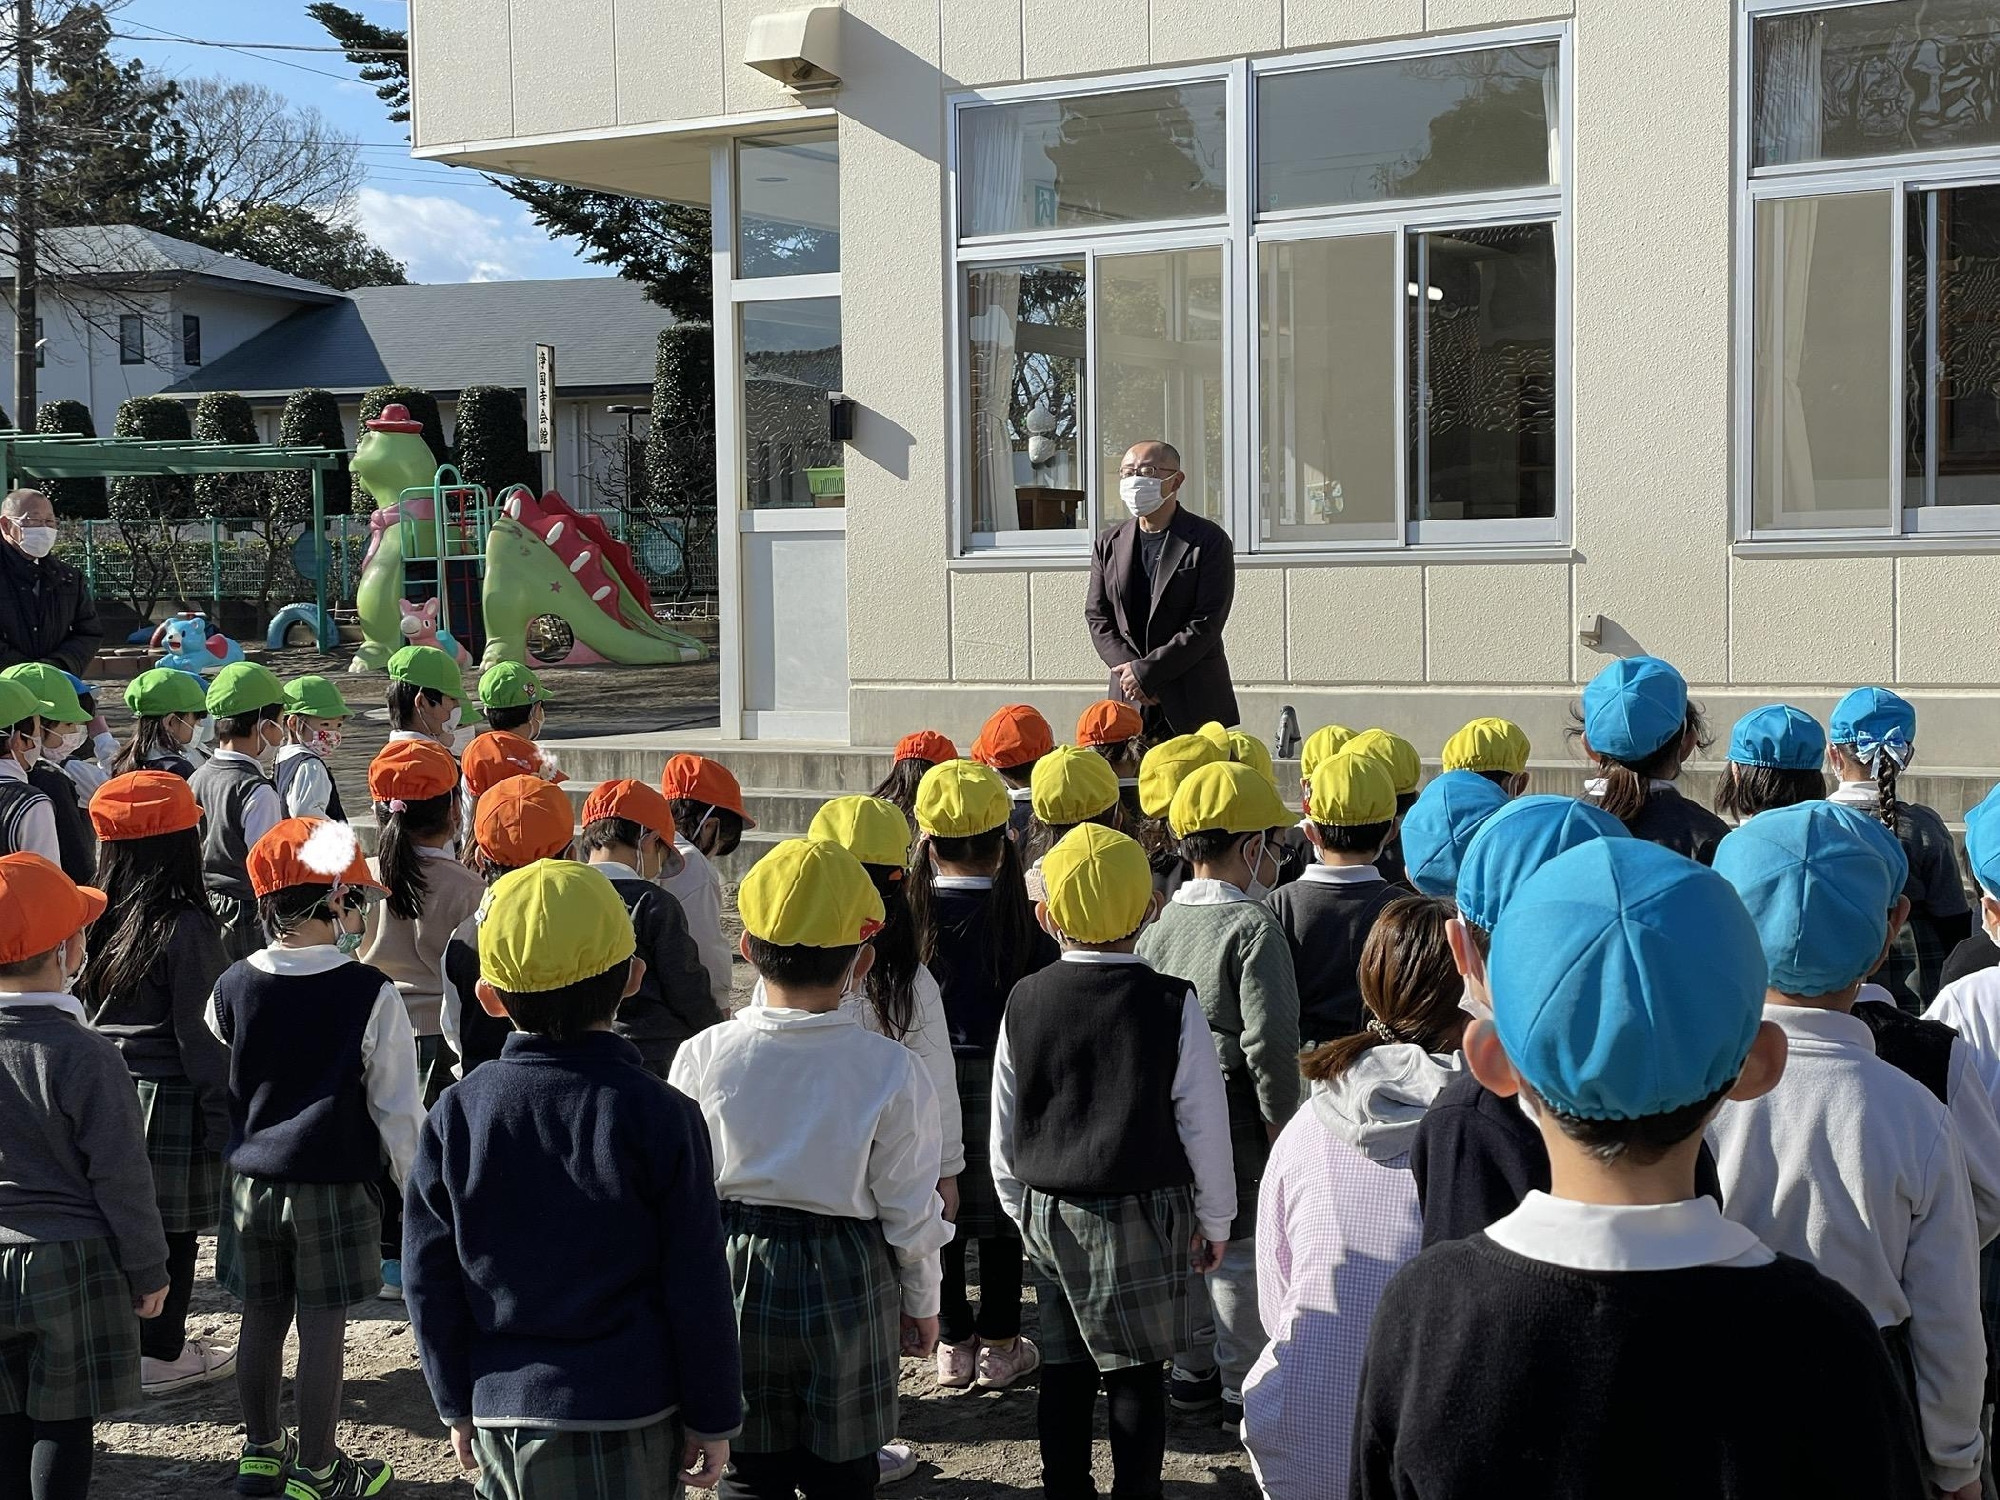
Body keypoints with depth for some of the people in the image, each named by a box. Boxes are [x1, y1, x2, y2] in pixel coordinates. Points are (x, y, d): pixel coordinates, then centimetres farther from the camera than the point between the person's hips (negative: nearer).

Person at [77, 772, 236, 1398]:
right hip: (170, 1104, -6)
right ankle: (161, 1356, 15)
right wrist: (225, 1123, -8)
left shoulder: (100, 921, 2)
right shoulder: (187, 928, -15)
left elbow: (79, 1014, 9)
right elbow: (202, 1038, -14)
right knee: (173, 1230, 6)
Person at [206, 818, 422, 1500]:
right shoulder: (369, 993, -15)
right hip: (334, 1186, -4)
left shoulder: (234, 986, -3)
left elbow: (224, 1080, 12)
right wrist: (417, 1187, 1)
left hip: (252, 1180, 5)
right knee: (322, 1328, 5)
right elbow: (397, 1107, -10)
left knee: (262, 1317, 16)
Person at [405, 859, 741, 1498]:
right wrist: (712, 1418, 2)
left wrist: (457, 1403, 15)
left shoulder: (453, 1116, -2)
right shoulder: (660, 1117, -11)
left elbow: (429, 1281, 4)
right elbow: (697, 1287, -8)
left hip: (500, 1406, 3)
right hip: (627, 1416, -3)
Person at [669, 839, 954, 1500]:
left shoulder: (702, 1057, -12)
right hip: (846, 1284, -1)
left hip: (734, 1278, 1)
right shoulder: (891, 1068, -15)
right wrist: (922, 1303, 9)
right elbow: (911, 1212, -8)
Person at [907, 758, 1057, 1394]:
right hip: (1003, 1077, -1)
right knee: (1001, 1214, 11)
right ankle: (999, 1347, 18)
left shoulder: (911, 916, -9)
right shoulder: (1021, 919, -12)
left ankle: (953, 1344, 21)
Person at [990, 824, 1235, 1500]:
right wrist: (1214, 1219, 6)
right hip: (1142, 1213, -3)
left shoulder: (1024, 1002, -2)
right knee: (1136, 1369, 6)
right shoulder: (1172, 1005, -11)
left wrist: (1020, 1205, 20)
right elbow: (1204, 1122, -6)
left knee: (1064, 1366, 14)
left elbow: (1003, 1122, 6)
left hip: (1046, 1212, 3)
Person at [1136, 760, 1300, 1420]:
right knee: (1242, 1248, 4)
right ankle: (1242, 1385, 13)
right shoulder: (1253, 926, -16)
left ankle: (1191, 1370, 30)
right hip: (1233, 1110, -7)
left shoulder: (1161, 923, 5)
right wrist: (1281, 1117, -9)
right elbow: (1270, 1038, -19)